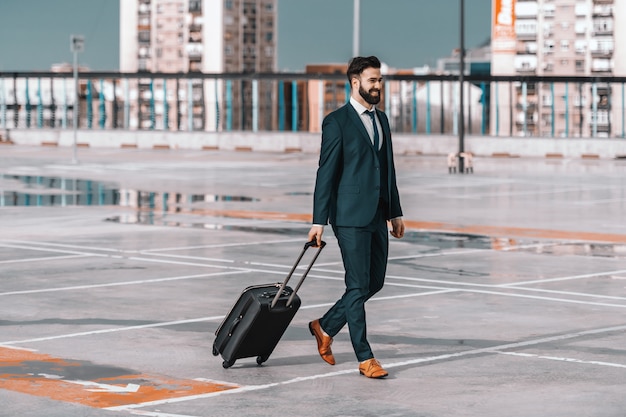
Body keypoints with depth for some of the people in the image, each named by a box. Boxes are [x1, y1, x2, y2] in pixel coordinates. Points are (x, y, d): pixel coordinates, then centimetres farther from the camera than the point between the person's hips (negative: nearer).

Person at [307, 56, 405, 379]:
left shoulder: (381, 119, 15)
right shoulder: (337, 122, -7)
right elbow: (326, 173, -9)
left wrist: (395, 212, 17)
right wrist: (319, 221, -11)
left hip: (377, 217, 8)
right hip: (351, 217, -8)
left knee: (375, 282, 11)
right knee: (358, 286, -3)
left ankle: (325, 327, 27)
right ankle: (364, 357, 3)